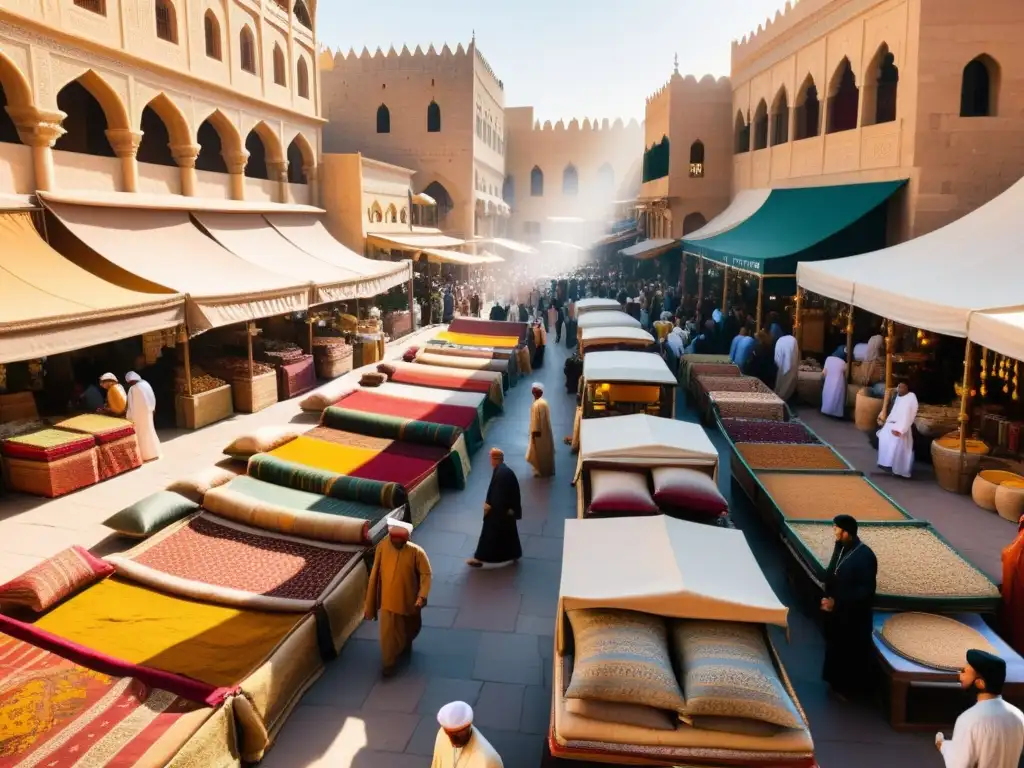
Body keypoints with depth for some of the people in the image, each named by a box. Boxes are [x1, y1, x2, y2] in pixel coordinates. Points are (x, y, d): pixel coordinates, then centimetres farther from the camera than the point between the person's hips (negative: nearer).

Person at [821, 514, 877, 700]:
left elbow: (866, 592, -23)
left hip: (853, 615, -8)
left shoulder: (864, 557, -27)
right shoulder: (840, 546, -3)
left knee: (852, 652, 11)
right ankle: (837, 683, 41)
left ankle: (850, 688, 31)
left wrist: (837, 602, -23)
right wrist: (828, 598, 2)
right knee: (835, 647, 22)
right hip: (834, 609, 8)